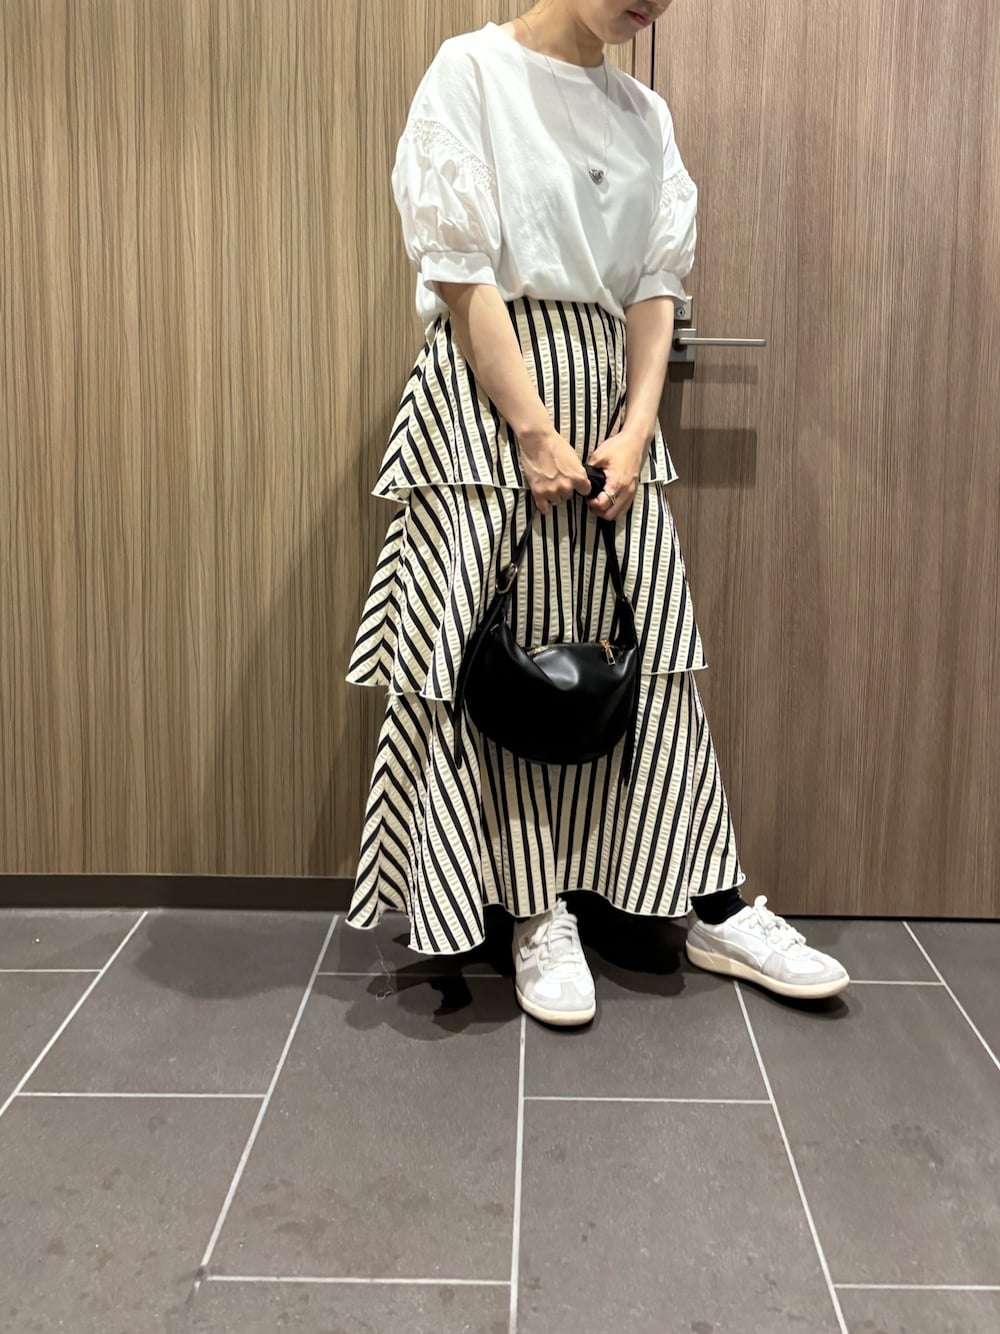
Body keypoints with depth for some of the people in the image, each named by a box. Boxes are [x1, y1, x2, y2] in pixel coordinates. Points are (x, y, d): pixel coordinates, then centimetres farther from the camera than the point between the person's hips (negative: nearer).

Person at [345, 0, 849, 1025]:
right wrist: (535, 434, -14)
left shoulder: (643, 114, 15)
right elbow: (462, 272, -10)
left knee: (652, 645, 4)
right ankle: (537, 918, 10)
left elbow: (655, 287, 11)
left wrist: (637, 427, -3)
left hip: (608, 398, 6)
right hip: (490, 395, -5)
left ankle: (714, 909, 13)